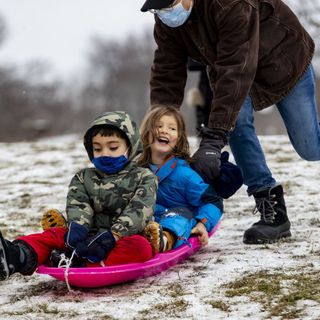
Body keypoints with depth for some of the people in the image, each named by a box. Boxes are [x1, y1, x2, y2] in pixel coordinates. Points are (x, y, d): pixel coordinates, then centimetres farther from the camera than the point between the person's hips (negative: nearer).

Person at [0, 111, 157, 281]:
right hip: (91, 237, 4)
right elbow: (78, 205, 1)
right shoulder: (84, 178, 19)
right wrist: (77, 227, -23)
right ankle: (17, 256, -47)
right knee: (55, 233, -18)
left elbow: (138, 212, -10)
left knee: (140, 247, -36)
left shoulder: (144, 178, 6)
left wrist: (112, 235, -26)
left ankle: (83, 267, -50)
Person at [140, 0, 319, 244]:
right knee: (236, 122, -22)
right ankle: (273, 212, -16)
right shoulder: (165, 22, -18)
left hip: (284, 60, -5)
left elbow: (236, 71, -45)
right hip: (231, 71, 5)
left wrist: (213, 140, -50)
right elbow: (166, 78, -15)